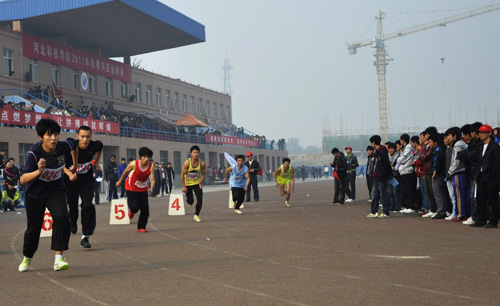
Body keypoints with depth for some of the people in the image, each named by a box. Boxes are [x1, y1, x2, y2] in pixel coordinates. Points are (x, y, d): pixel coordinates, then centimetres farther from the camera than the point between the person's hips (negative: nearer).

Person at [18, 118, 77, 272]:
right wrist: (39, 171, -51)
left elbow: (73, 143, 9)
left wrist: (72, 170, 11)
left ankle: (58, 259, -25)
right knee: (34, 227, 11)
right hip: (35, 193, -1)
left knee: (61, 216, -27)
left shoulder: (64, 147, -19)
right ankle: (27, 258, 41)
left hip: (56, 191, 1)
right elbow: (22, 180, -33)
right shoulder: (34, 152, -27)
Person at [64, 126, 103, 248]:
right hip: (71, 182, -1)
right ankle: (72, 222, 49)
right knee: (72, 206, 11)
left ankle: (85, 237, -8)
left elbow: (100, 146, 12)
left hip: (87, 181, 1)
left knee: (88, 206, -15)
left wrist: (96, 162, 13)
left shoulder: (94, 145, -16)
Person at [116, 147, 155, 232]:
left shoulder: (151, 166, -15)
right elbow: (125, 172, -2)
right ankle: (131, 211, 25)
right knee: (135, 207, -15)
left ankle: (141, 227, 17)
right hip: (131, 189, -2)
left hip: (143, 189, 3)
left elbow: (152, 179, -21)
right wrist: (120, 182, 11)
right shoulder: (134, 164, -20)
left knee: (145, 210, -3)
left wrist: (151, 188, -42)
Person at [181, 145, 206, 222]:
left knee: (200, 199, -12)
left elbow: (203, 174, 1)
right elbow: (182, 174, -13)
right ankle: (188, 199, 39)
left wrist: (200, 182, -14)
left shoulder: (202, 164, -14)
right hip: (188, 184, -2)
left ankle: (196, 215, 6)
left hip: (197, 183, 2)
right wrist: (183, 186, -14)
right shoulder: (187, 163, -20)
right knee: (190, 201, -2)